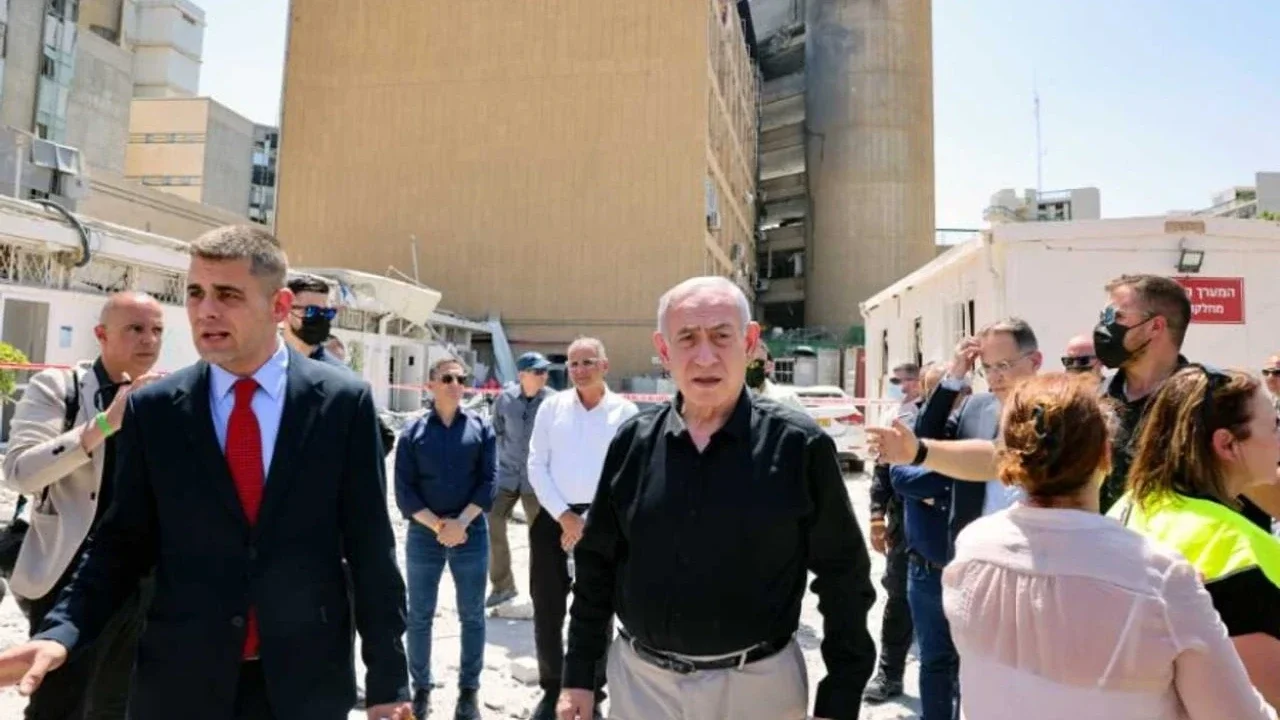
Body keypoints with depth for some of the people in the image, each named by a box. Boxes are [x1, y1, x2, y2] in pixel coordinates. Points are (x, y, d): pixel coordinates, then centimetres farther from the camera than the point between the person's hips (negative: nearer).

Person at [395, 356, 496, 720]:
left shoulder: (481, 427, 2)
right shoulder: (413, 430, 1)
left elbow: (489, 480, -3)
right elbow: (403, 490, -3)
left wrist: (461, 522, -14)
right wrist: (437, 525, -13)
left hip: (472, 533, 0)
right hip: (423, 534, 0)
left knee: (472, 615, 8)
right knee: (419, 616, 9)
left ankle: (469, 689, 21)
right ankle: (421, 687, 25)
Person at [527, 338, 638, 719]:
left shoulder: (625, 412, -3)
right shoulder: (552, 406, 2)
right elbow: (536, 466, 1)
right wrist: (564, 515, -9)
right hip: (553, 516, 2)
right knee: (547, 608, 8)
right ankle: (552, 688, 27)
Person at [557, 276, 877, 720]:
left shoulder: (799, 446, -12)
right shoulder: (633, 442, -3)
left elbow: (844, 580, -5)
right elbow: (596, 565, 5)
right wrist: (579, 675, 6)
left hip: (757, 683, -2)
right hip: (639, 679, 3)